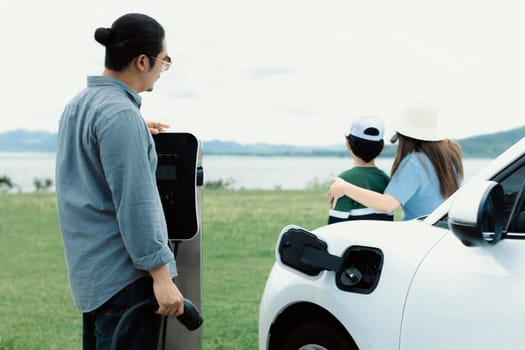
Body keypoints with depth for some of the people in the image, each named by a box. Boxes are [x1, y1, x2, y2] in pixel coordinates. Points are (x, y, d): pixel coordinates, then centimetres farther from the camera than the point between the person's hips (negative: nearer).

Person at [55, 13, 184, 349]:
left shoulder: (80, 104, 11)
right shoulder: (120, 113, -19)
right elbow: (135, 204, -22)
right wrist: (161, 275, -20)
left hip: (92, 270, 10)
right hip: (124, 274, -10)